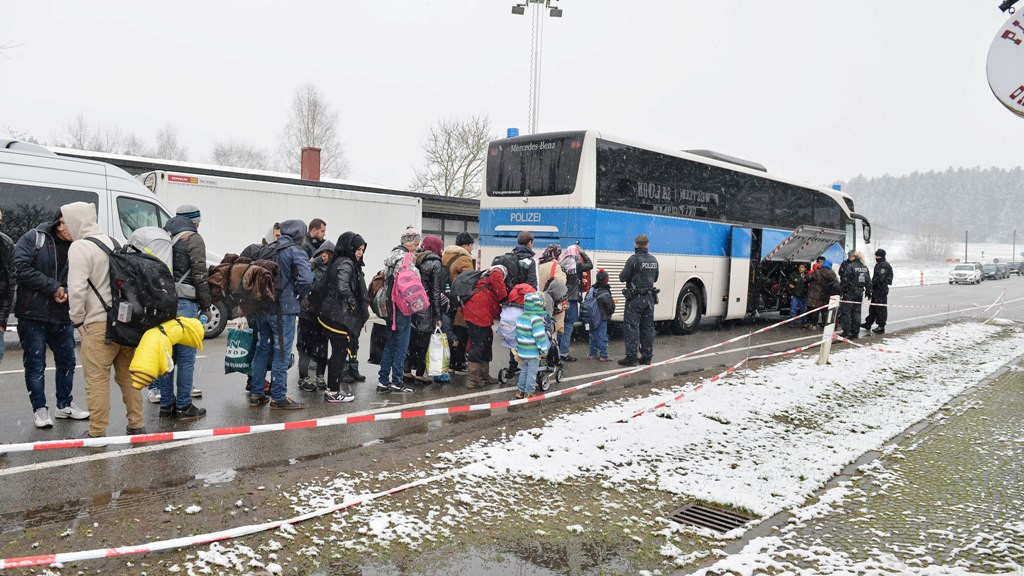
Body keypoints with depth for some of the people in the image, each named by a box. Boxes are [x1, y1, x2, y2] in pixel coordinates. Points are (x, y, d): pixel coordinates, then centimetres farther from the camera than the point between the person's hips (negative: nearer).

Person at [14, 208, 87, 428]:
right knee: (35, 364, 3)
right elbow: (22, 268, -12)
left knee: (67, 361, 13)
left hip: (63, 316, 4)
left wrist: (67, 292, -15)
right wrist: (53, 287, -15)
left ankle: (64, 404, 29)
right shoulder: (33, 238, -4)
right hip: (33, 314, -4)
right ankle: (39, 409, 14)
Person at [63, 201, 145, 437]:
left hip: (99, 324, -7)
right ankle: (136, 425, 19)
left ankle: (97, 433, 4)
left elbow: (77, 288, -17)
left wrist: (77, 320, -6)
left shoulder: (80, 247, -10)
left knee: (97, 379, 0)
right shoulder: (112, 241, 14)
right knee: (127, 375, 14)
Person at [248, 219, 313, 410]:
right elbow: (306, 279, -21)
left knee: (262, 349, 17)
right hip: (283, 310, -6)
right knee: (281, 352, 2)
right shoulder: (296, 251, -9)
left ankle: (256, 394, 21)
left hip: (262, 308, 6)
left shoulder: (267, 249, 11)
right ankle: (278, 398, 7)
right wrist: (297, 295, -4)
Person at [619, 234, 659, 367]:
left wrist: (623, 272, 8)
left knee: (632, 327, -3)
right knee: (647, 327, 11)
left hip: (635, 298, -6)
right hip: (649, 298, 6)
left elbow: (623, 278, -13)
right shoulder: (653, 260, 7)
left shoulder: (633, 259, -14)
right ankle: (647, 357, 15)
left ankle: (631, 357, -6)